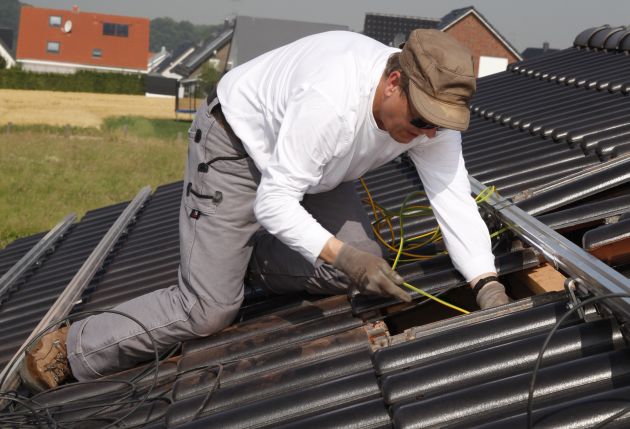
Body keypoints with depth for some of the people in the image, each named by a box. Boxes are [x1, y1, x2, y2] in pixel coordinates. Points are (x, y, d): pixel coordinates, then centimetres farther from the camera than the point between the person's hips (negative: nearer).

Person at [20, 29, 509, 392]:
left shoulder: (431, 108, -20)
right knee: (209, 310, -11)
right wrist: (340, 255, -44)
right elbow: (272, 202, -34)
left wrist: (488, 285, -29)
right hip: (238, 145, -7)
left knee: (363, 267, -6)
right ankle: (67, 350, 3)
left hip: (312, 170, 7)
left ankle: (246, 259, 14)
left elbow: (454, 197, -20)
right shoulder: (331, 102, -41)